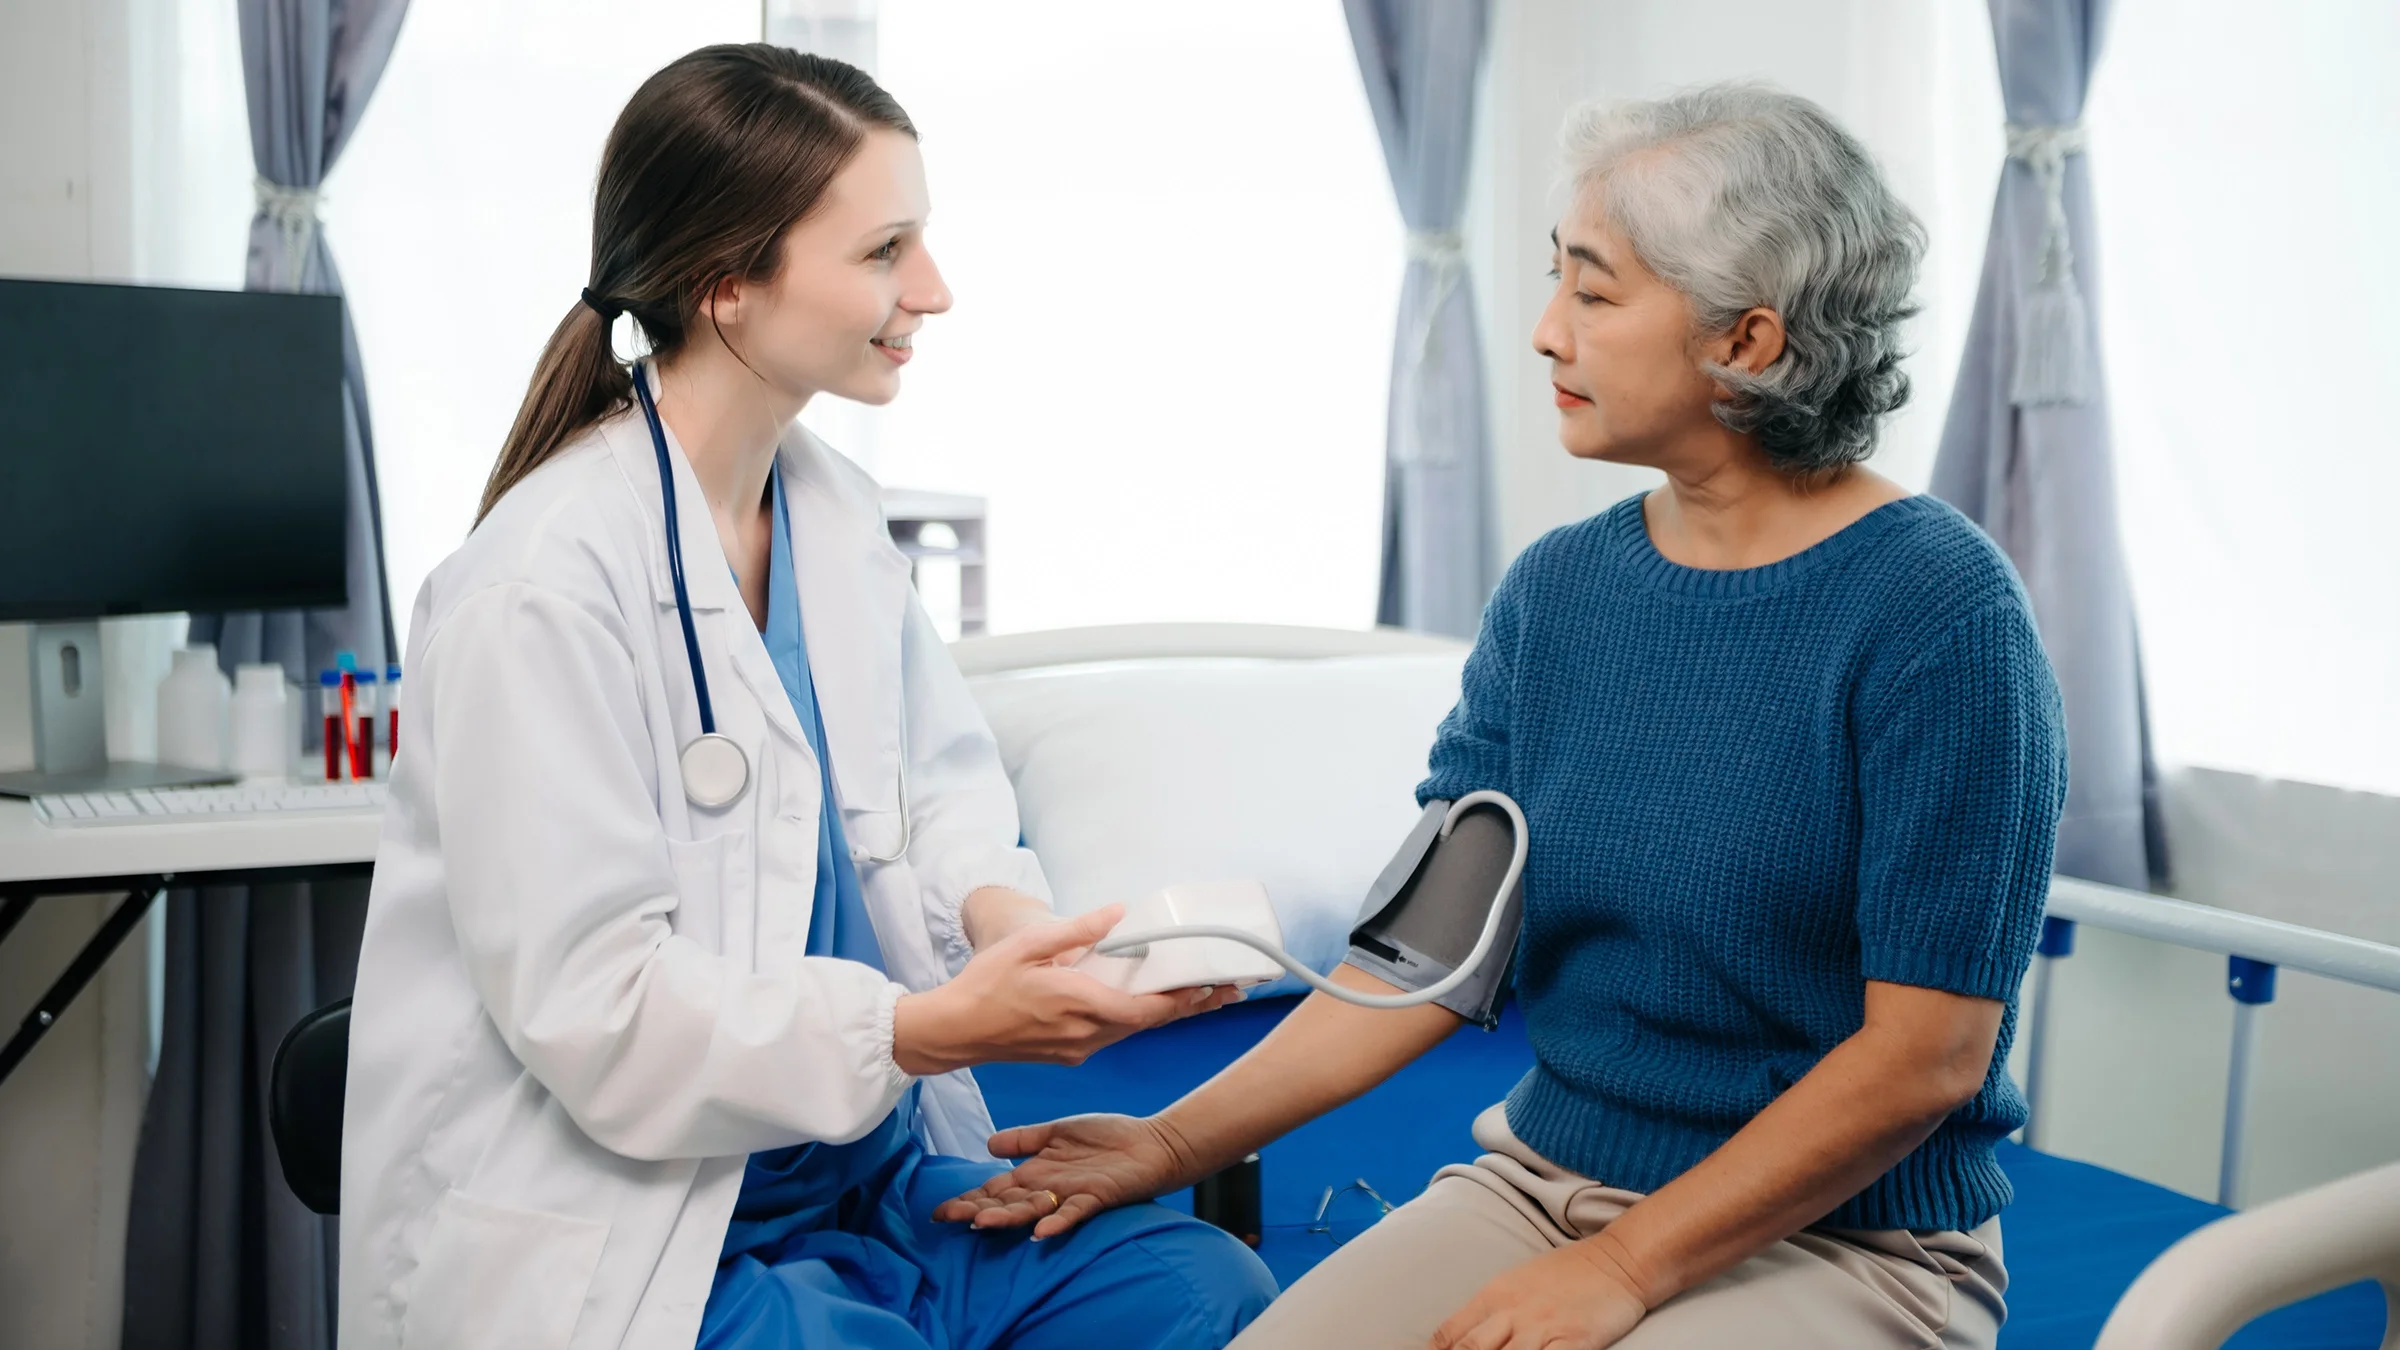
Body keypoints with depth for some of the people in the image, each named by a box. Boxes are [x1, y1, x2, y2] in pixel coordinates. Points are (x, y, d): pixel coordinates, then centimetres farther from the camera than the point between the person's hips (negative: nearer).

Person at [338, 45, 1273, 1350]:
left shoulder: (836, 512, 4)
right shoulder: (545, 584, -21)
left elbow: (942, 777, 11)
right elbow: (591, 1006, -22)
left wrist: (1000, 911, -13)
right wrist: (936, 1026, -26)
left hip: (862, 1173, 7)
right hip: (607, 1238, -7)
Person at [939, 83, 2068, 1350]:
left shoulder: (1937, 613, -14)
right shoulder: (1556, 590, 3)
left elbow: (1925, 1054, -15)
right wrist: (1178, 1139, -5)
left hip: (1841, 1239, -5)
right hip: (1543, 1181, 5)